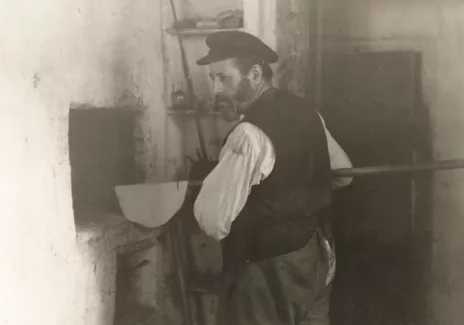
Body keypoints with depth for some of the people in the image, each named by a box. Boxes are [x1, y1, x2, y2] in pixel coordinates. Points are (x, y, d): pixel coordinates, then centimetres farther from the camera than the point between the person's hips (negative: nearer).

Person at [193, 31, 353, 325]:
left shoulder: (250, 135, -23)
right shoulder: (307, 112, 3)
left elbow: (214, 221, -23)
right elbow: (343, 172, 18)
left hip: (269, 271, -8)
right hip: (318, 256, 8)